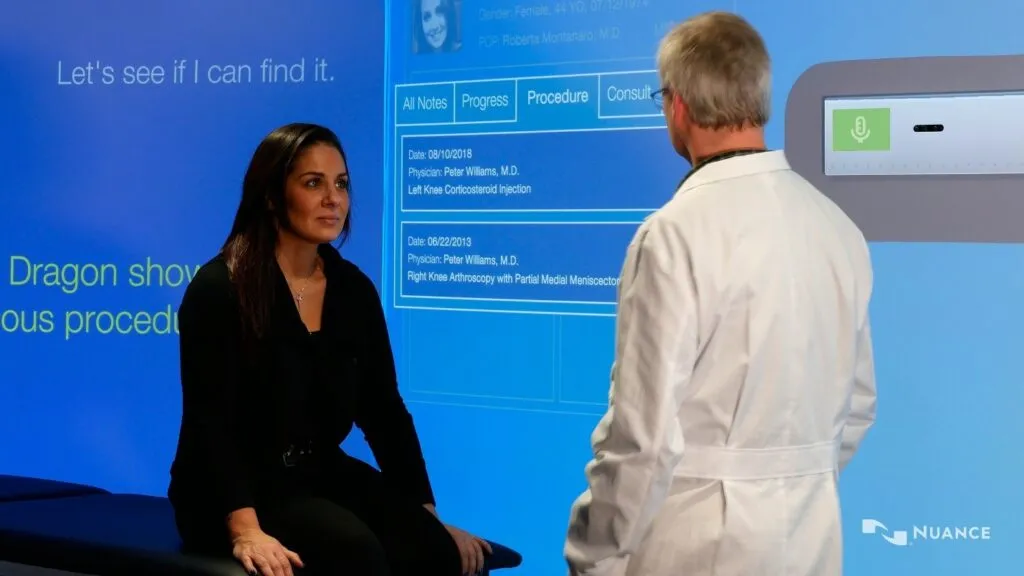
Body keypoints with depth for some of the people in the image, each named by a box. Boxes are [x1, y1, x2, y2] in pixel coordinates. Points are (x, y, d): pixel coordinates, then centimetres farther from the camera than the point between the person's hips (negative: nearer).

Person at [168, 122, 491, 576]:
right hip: (235, 489, -5)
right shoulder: (220, 289, -12)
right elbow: (210, 421, -20)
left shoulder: (354, 290, 5)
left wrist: (430, 515, 2)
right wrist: (246, 530, -32)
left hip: (322, 475, 6)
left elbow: (384, 411, 7)